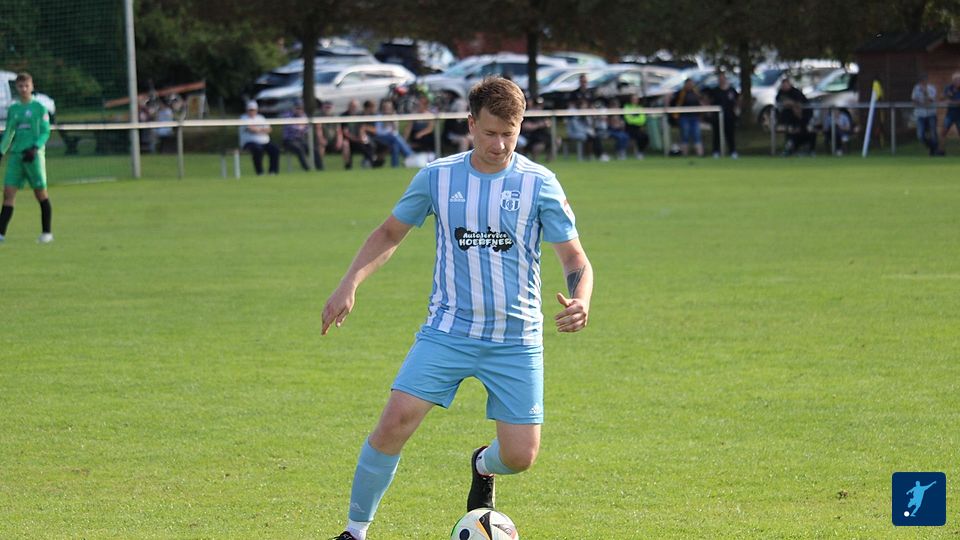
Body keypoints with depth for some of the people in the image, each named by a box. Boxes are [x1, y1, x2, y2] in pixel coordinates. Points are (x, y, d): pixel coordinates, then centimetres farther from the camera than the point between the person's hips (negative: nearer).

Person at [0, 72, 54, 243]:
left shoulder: (39, 108, 0)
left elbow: (45, 132, -4)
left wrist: (35, 148, -17)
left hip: (34, 155, -4)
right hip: (15, 155, 4)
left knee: (41, 193, 0)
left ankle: (47, 233, 9)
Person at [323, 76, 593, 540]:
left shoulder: (539, 184, -5)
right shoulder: (438, 177, -1)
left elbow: (575, 260, -3)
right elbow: (390, 233, 14)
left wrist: (580, 301, -25)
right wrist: (349, 284, 0)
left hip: (516, 340, 0)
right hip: (448, 331, 0)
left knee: (520, 456, -4)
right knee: (395, 422, -17)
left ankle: (484, 466, 35)